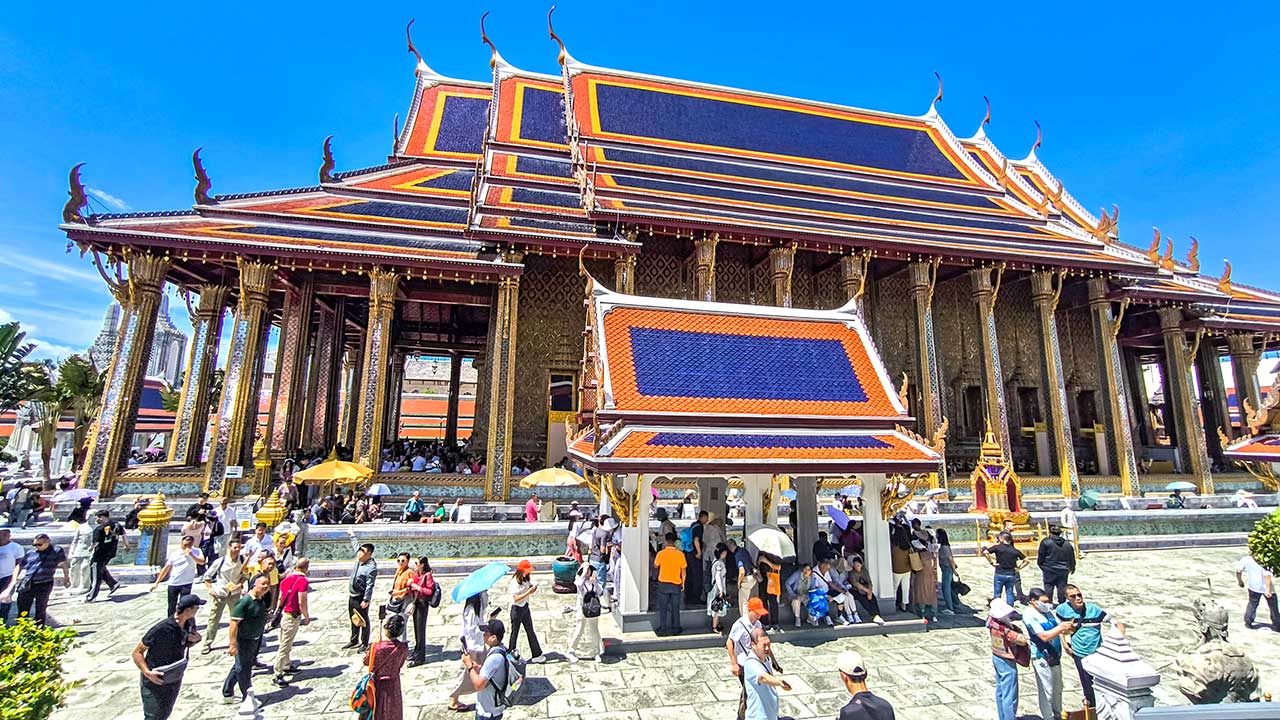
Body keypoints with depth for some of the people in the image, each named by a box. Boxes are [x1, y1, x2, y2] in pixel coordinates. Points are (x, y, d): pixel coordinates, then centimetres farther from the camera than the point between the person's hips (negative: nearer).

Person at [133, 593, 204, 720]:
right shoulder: (161, 629, -29)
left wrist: (197, 638, -15)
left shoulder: (190, 622, -10)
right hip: (155, 682, -6)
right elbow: (137, 652, -18)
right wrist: (147, 672, -30)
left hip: (174, 680, 6)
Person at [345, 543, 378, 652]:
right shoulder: (358, 560, 2)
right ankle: (354, 641, 35)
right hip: (352, 596, 8)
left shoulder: (371, 567, -22)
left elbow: (369, 585, -23)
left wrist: (366, 600, -25)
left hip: (361, 598, -8)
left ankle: (365, 644, 16)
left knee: (363, 621, 4)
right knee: (354, 620, 20)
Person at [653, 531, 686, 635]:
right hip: (676, 584, 1)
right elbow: (683, 571, -2)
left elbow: (656, 566, 5)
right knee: (675, 607, 13)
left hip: (663, 584, -1)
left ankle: (663, 629, 13)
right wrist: (683, 583, 9)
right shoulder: (680, 554, -8)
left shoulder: (661, 553, -11)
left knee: (663, 607, 10)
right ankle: (675, 628, 20)